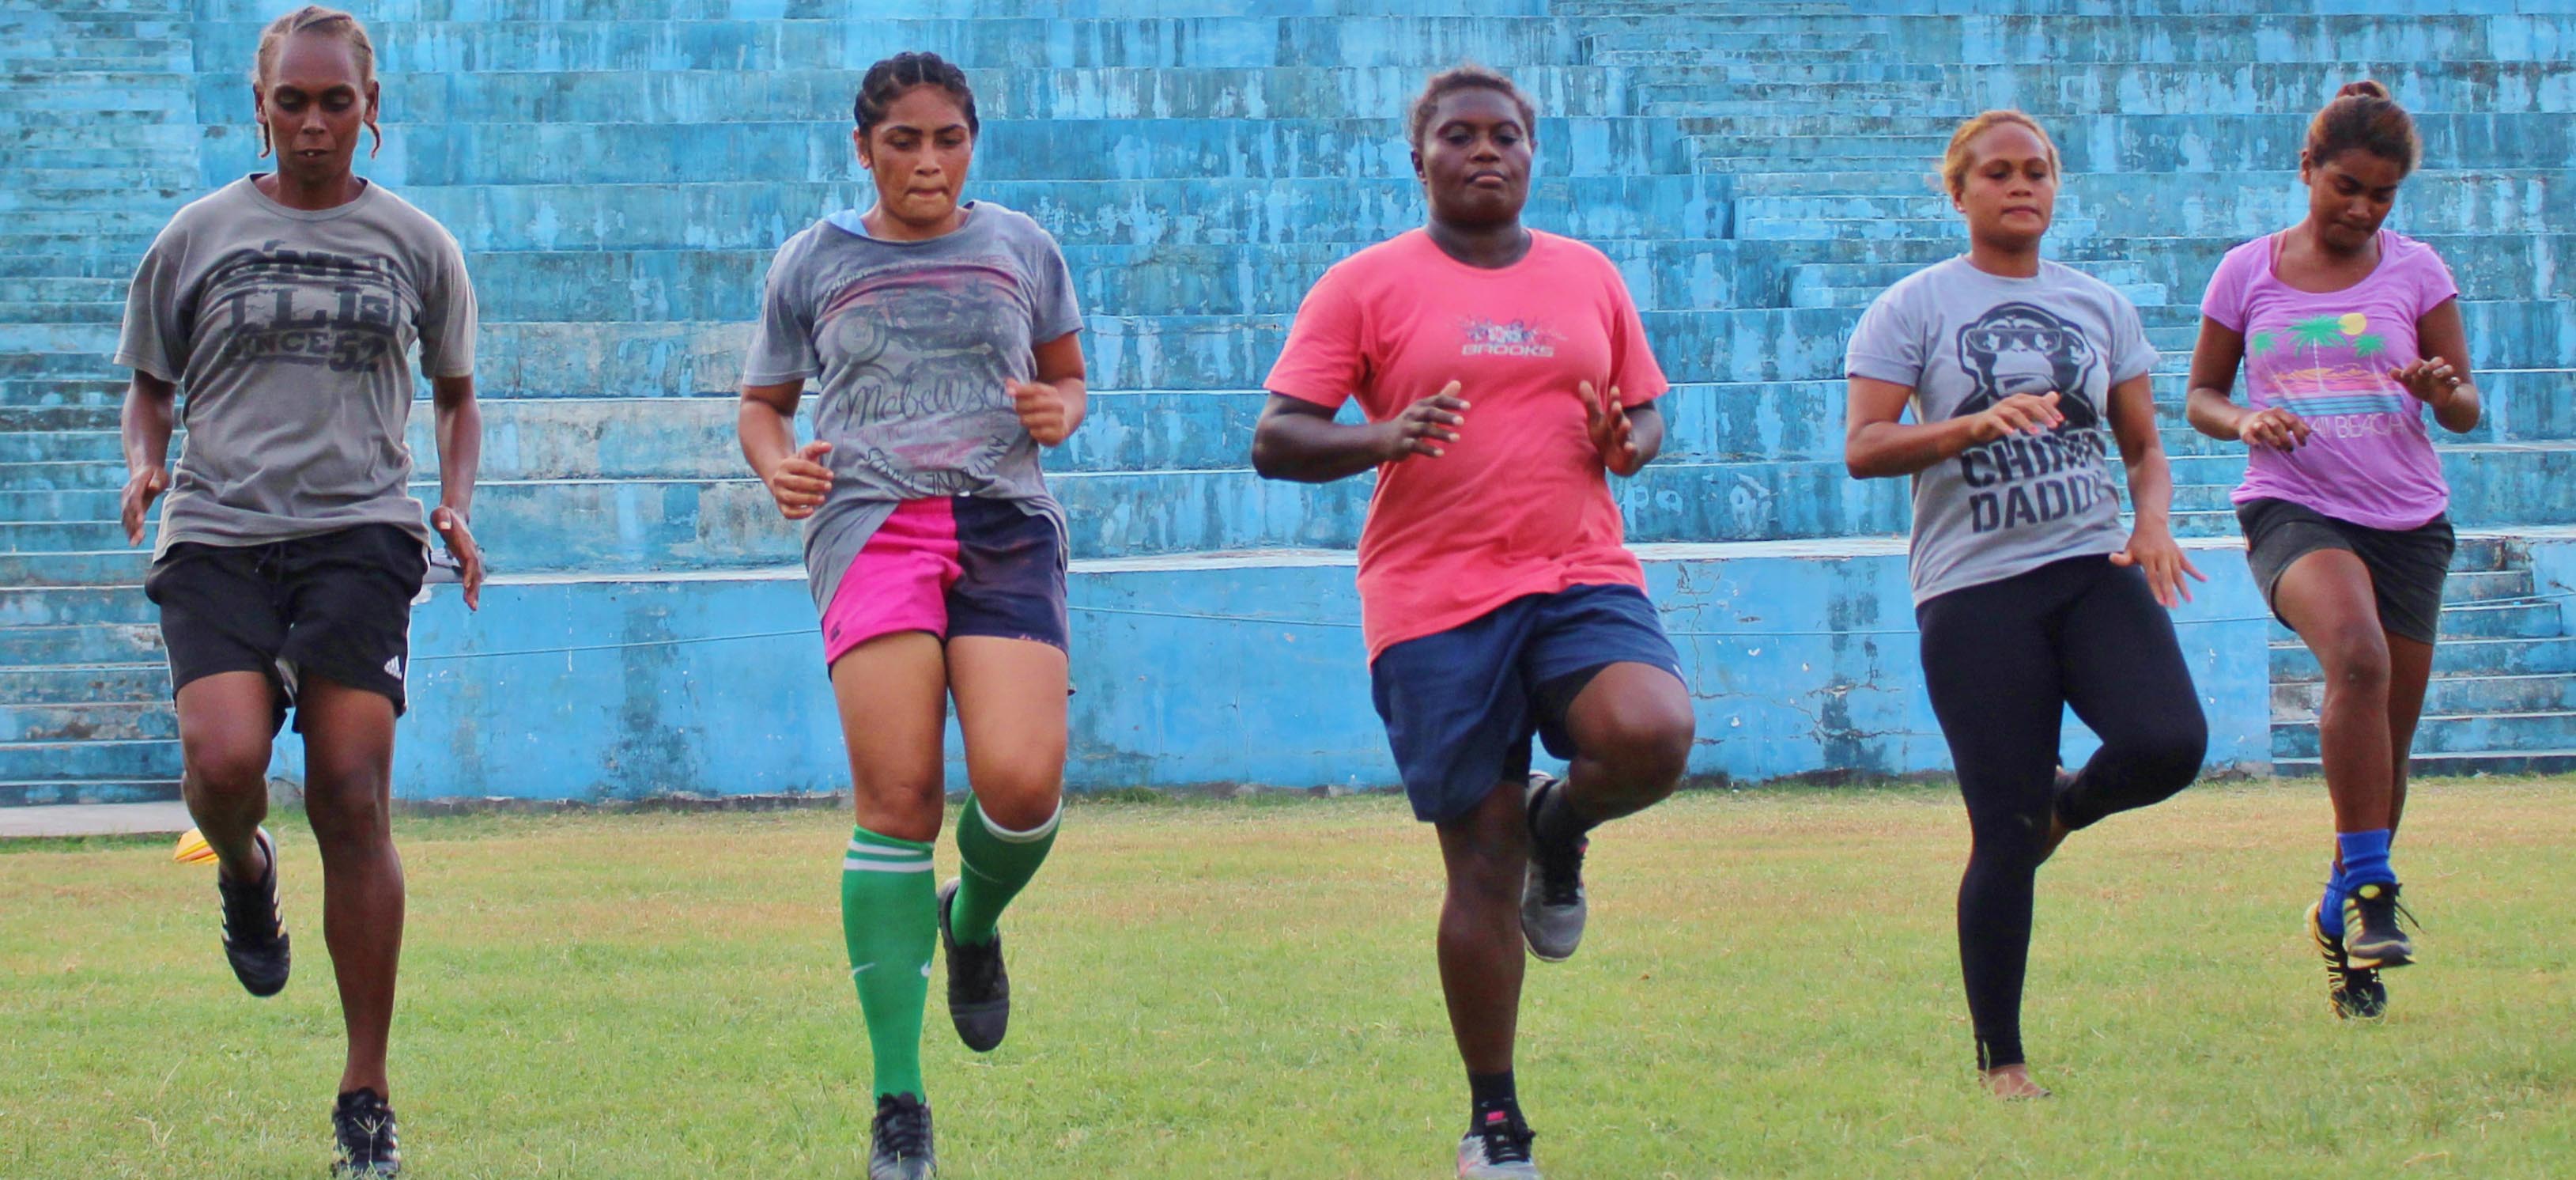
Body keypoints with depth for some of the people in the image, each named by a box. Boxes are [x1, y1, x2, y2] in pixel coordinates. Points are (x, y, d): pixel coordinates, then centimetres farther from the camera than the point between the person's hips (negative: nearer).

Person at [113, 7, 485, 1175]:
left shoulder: (415, 244, 11)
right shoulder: (197, 236, 10)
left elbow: (456, 393, 22)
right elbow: (149, 384, 19)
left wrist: (456, 506, 5)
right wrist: (143, 465, -2)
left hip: (359, 534, 0)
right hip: (216, 533, 0)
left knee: (352, 804, -9)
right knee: (225, 761, -24)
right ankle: (244, 872, 17)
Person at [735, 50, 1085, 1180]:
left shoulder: (1021, 249, 14)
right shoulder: (812, 262, 12)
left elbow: (1067, 376, 24)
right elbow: (763, 402, 21)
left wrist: (1056, 411, 0)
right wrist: (778, 465, -2)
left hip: (1005, 521, 1)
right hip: (870, 524, -1)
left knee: (1022, 784, -18)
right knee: (896, 799, -13)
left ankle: (973, 921, 21)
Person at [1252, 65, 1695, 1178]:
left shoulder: (1588, 277, 13)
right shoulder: (1366, 285, 2)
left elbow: (1647, 410, 22)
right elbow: (1275, 439, -2)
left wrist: (1629, 442, -3)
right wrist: (1379, 440, -22)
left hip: (1583, 575, 3)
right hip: (1435, 601, -2)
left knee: (1651, 735, -29)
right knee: (1482, 867, -1)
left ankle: (1561, 824, 8)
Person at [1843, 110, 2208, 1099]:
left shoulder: (2100, 306, 15)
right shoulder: (1913, 309, 3)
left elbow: (2144, 442, 18)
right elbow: (1863, 448, -6)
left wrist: (2153, 519, -3)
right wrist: (1973, 426, -22)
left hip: (2094, 570, 3)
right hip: (1973, 589, -3)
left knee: (2168, 746, -22)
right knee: (2004, 841, -5)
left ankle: (2063, 804, 14)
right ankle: (2001, 1062, 9)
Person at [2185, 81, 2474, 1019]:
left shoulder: (2415, 271, 5)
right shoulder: (2248, 273, 4)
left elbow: (2466, 408, 7)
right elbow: (2202, 394, 12)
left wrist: (2445, 393, -17)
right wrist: (2246, 421, -10)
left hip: (2408, 519, 3)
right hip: (2292, 509, -3)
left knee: (2386, 739, 4)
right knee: (2357, 656, -32)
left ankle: (2343, 917, 25)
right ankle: (2369, 884, -29)